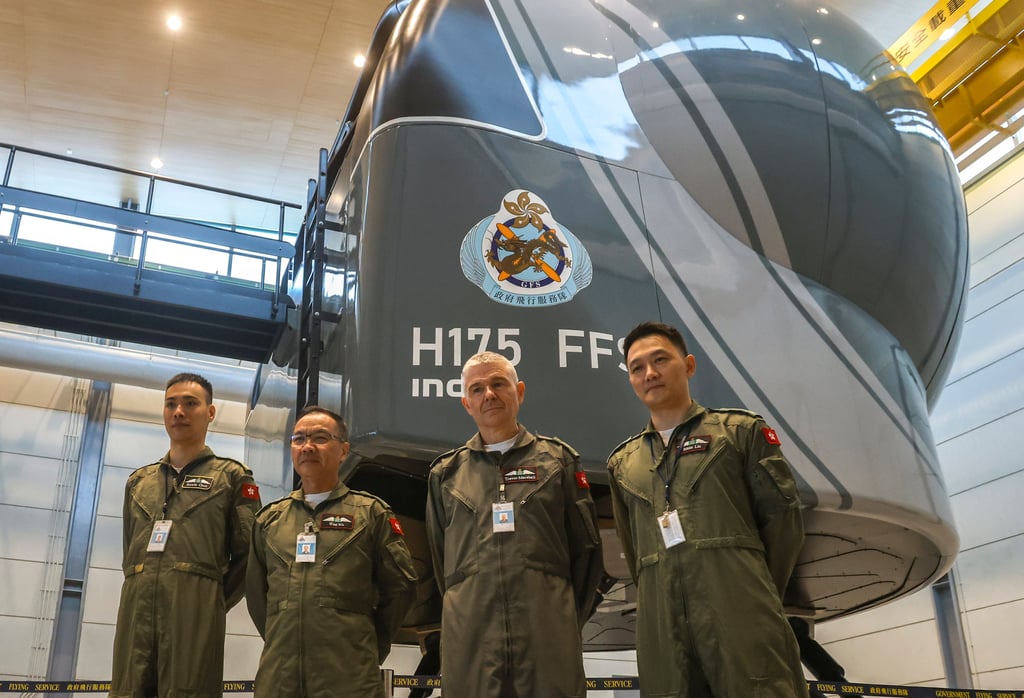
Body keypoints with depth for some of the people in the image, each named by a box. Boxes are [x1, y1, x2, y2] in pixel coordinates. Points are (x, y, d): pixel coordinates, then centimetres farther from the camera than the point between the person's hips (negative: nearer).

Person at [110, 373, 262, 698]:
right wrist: (142, 592, 14)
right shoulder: (138, 480, 22)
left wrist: (214, 602, 2)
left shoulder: (232, 476, 8)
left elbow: (247, 553, 4)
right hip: (135, 612, 4)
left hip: (194, 612, -4)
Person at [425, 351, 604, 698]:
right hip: (469, 640, 1)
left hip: (547, 636, -1)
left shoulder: (558, 460, 8)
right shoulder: (446, 474, 12)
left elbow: (586, 547, 10)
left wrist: (565, 618, 10)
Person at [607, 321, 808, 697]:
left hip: (740, 617, -3)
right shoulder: (623, 463, 19)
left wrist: (757, 593, 5)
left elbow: (782, 516, 5)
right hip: (663, 628, 3)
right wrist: (660, 605, 14)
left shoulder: (741, 430, 9)